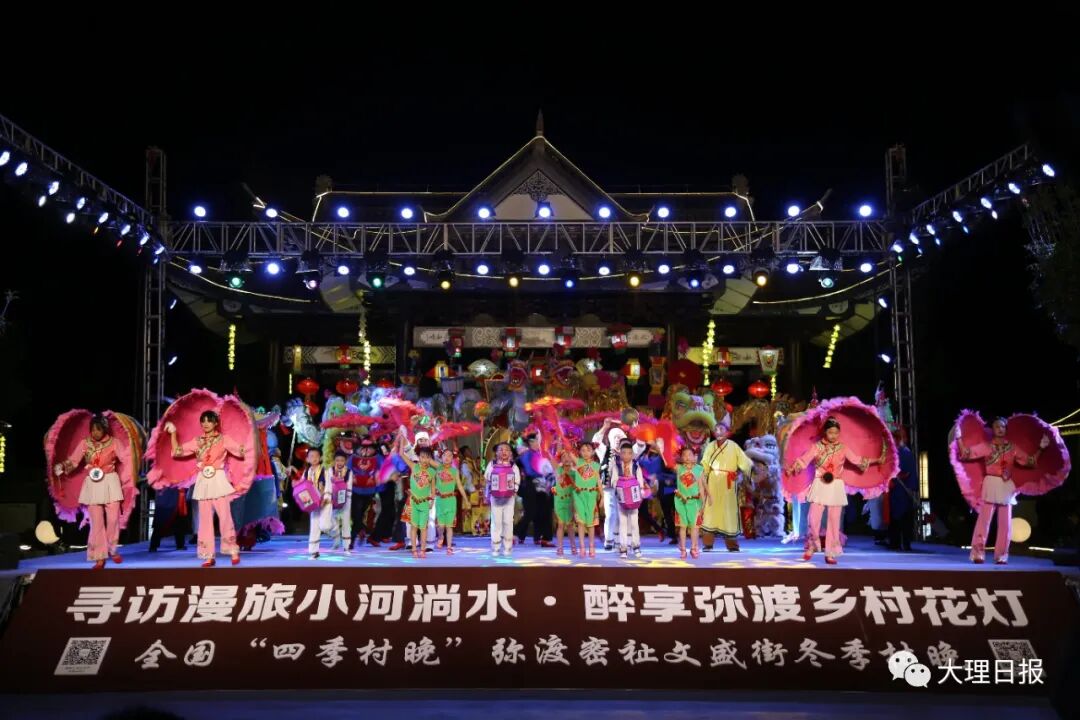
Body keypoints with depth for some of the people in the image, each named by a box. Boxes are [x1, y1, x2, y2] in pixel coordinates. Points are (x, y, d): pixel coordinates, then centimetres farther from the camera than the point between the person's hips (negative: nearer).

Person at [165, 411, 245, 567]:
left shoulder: (223, 440, 2)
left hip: (218, 481, -3)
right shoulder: (197, 442, 11)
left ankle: (233, 551, 4)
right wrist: (173, 433, 8)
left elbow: (241, 452, -2)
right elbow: (177, 451, 12)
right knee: (205, 519, 3)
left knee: (225, 516, -7)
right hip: (203, 482, 4)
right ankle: (209, 556, 7)